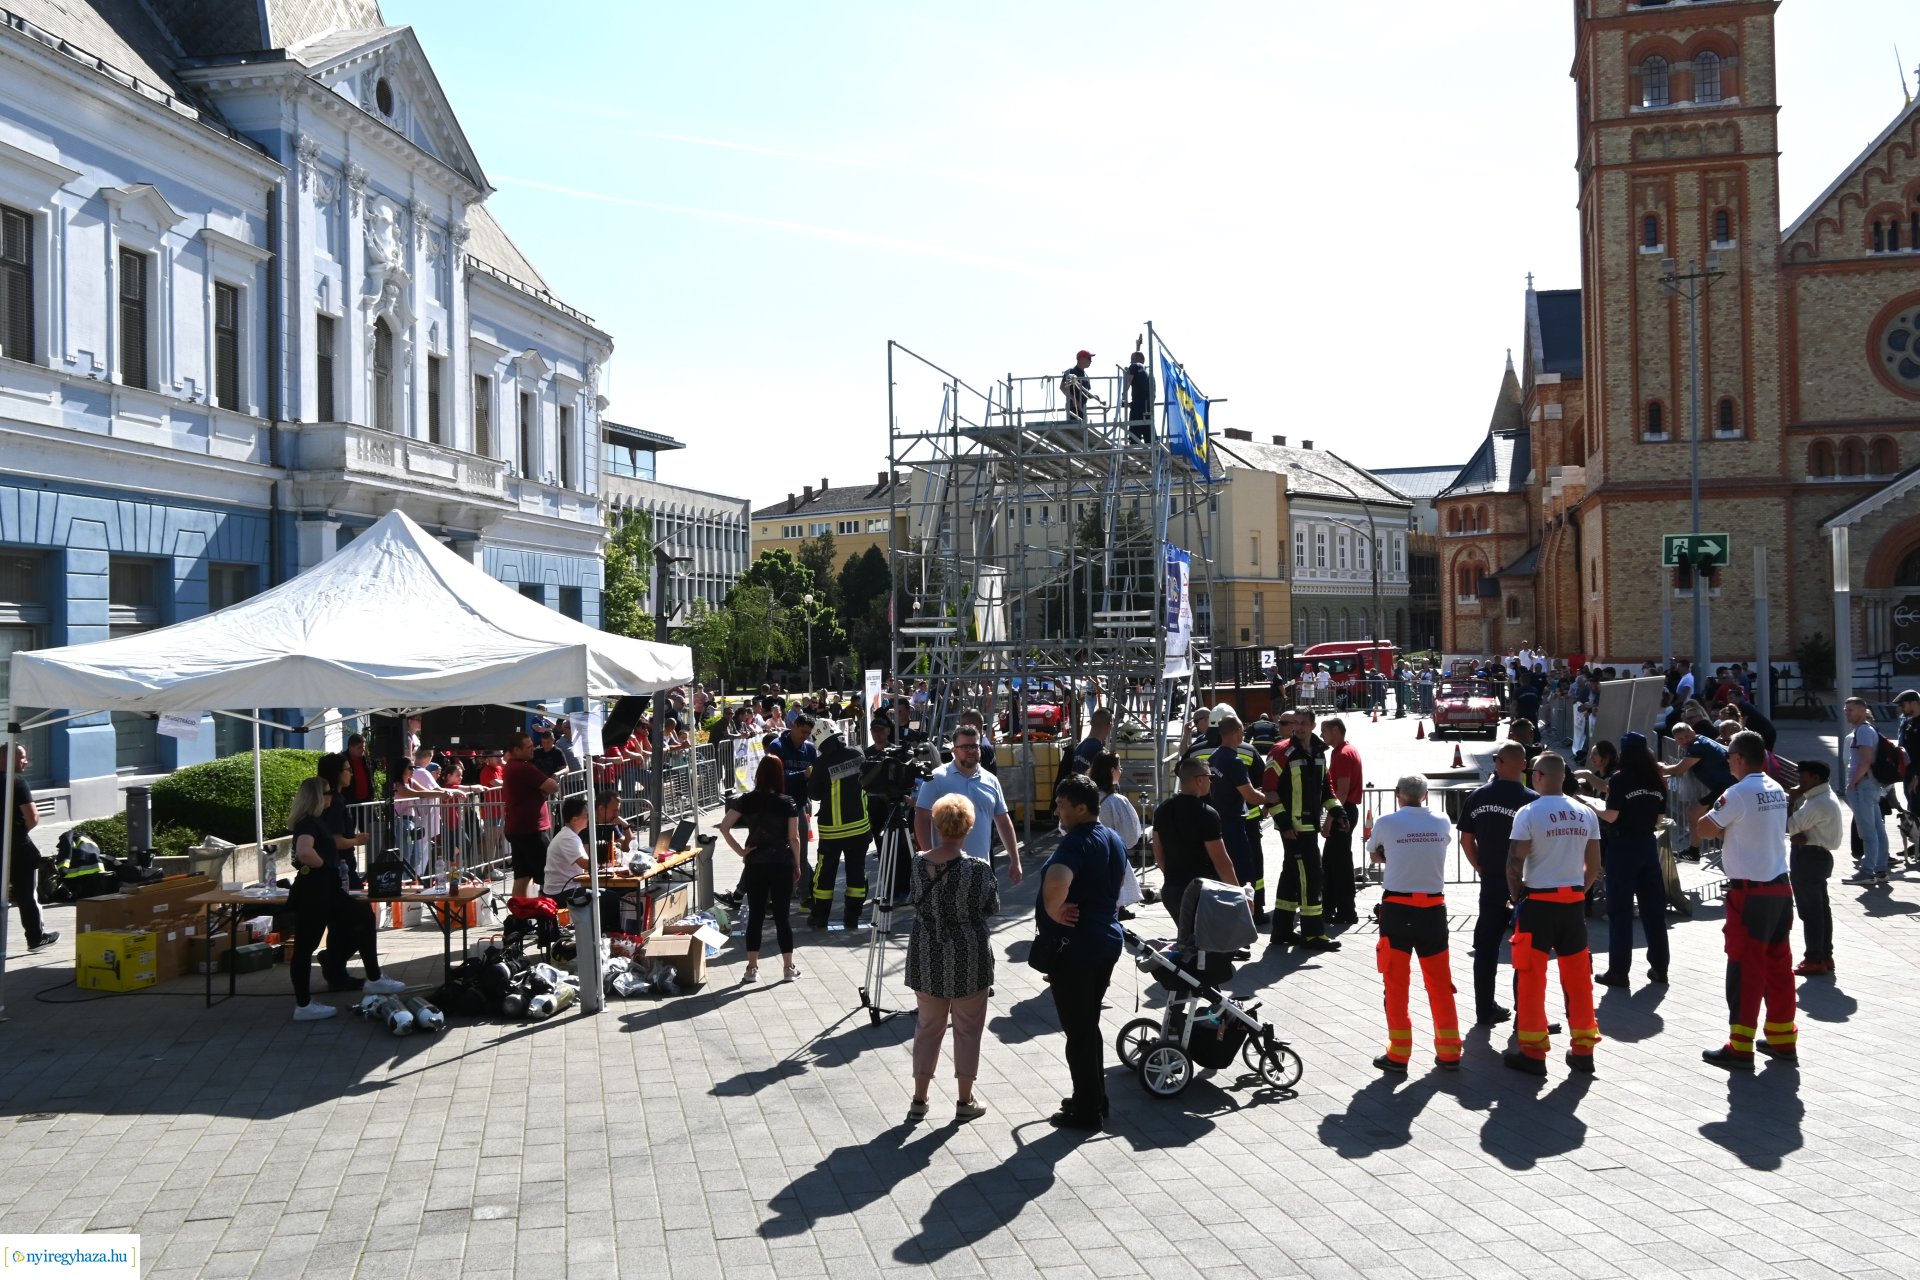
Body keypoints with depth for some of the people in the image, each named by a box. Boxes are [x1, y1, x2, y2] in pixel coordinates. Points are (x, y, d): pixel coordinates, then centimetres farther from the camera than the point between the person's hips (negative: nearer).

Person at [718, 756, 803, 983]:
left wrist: (740, 850, -2)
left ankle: (752, 968, 9)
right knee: (782, 916, 5)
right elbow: (794, 838, -6)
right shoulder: (787, 803, -6)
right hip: (782, 864, -1)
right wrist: (797, 865, 5)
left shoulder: (747, 800, -1)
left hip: (755, 865, 1)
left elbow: (724, 827, -6)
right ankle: (789, 967, 12)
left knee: (755, 915, 7)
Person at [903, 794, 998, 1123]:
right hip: (968, 958, -3)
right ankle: (965, 1101, 18)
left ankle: (919, 1099, 20)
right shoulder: (977, 869, -17)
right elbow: (992, 907, -2)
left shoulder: (918, 864, -6)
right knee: (967, 1028, 11)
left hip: (926, 956, 3)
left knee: (928, 1026, 15)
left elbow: (917, 902, 6)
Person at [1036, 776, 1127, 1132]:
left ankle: (1086, 1111, 7)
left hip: (1073, 948, -9)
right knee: (1089, 1026, 20)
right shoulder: (1113, 840, 10)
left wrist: (1054, 912, -24)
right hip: (1106, 943, 9)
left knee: (1078, 1031, 0)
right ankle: (1095, 1098, 28)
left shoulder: (1076, 842, -21)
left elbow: (1056, 880, -40)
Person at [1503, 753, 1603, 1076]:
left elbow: (1514, 863, -12)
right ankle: (1583, 1049, 16)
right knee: (1578, 975, 11)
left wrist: (1516, 895, 3)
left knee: (1531, 976, 2)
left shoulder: (1529, 814, -11)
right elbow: (1593, 865, 9)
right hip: (1574, 900, 5)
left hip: (1539, 901, -5)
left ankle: (1533, 1052, 5)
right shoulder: (1586, 814, 5)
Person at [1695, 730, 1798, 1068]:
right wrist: (1727, 824, 5)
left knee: (1745, 967, -3)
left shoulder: (1739, 793, -15)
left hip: (1750, 891, -8)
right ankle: (1782, 1038, 21)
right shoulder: (1776, 790, 9)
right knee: (1778, 964, 13)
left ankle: (1740, 1047, 0)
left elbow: (1704, 829, -15)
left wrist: (1705, 817, 3)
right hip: (1780, 887, 8)